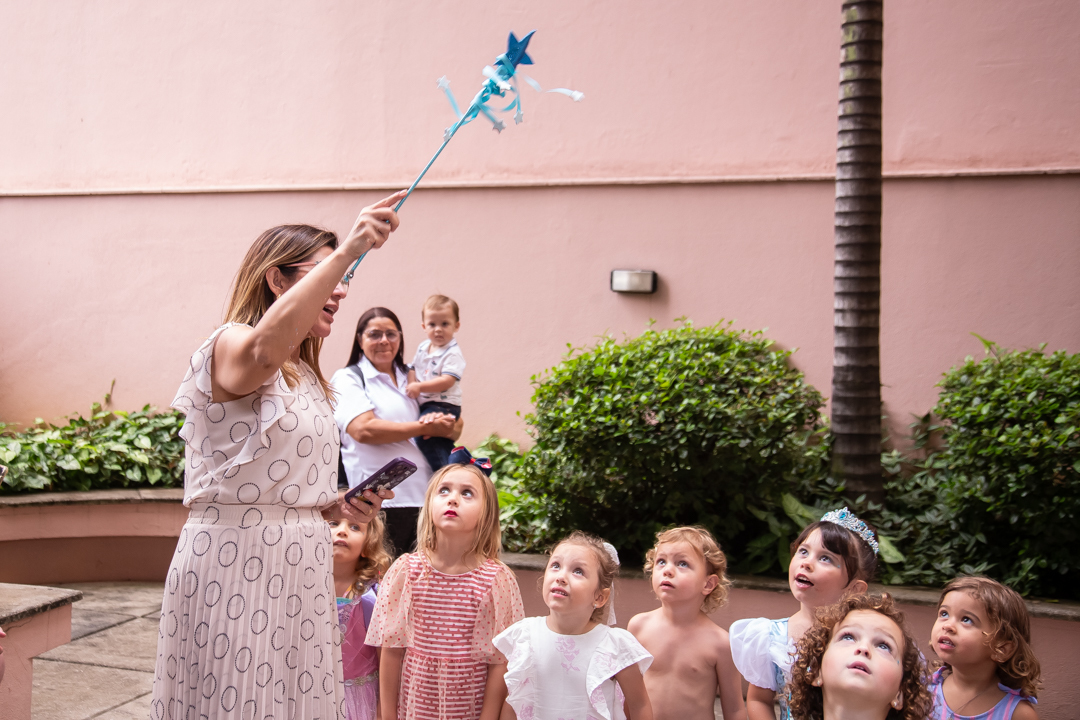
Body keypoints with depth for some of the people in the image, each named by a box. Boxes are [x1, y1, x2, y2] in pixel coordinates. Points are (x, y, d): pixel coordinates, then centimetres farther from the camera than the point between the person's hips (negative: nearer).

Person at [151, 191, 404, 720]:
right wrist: (346, 251, -42)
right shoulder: (231, 346, -9)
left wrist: (343, 507, 8)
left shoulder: (304, 377, 20)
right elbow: (264, 346, -36)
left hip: (297, 563, 8)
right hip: (235, 562, -8)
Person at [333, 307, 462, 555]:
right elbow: (363, 429, -13)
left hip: (423, 498, 5)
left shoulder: (411, 379, 20)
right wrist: (424, 428, -8)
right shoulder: (348, 378, 4)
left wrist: (444, 425, -6)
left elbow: (455, 428, 19)